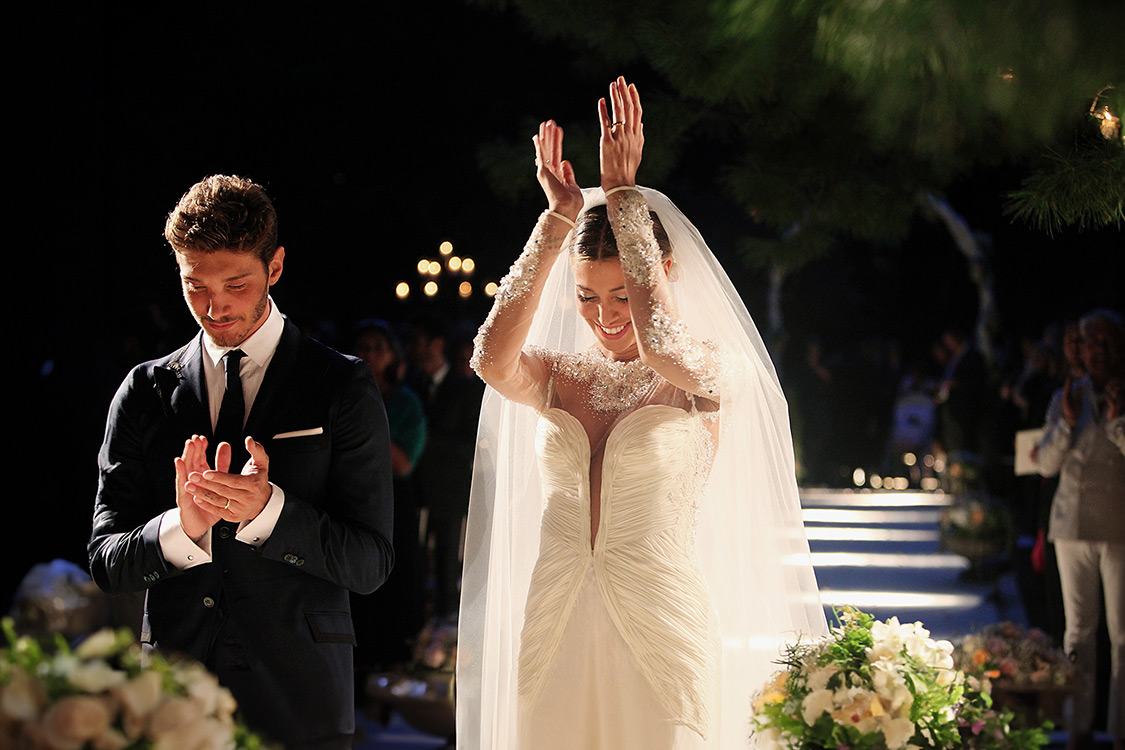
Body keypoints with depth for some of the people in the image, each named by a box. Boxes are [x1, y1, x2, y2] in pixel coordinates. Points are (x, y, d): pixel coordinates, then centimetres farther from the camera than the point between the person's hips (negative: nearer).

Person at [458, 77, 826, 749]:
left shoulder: (710, 372, -3)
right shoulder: (555, 377, 6)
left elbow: (662, 342, -25)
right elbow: (493, 358, -16)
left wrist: (622, 192, -18)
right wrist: (559, 216, -15)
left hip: (662, 631, -3)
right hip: (553, 635, 3)